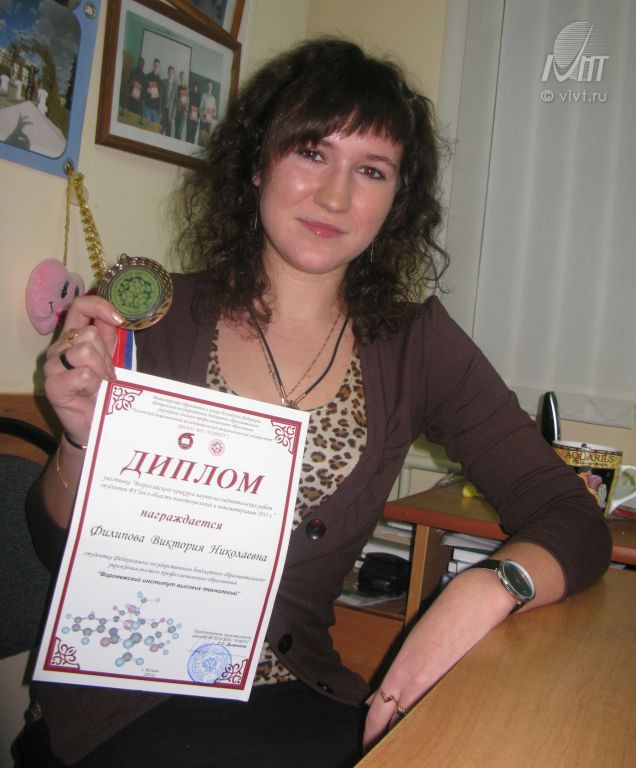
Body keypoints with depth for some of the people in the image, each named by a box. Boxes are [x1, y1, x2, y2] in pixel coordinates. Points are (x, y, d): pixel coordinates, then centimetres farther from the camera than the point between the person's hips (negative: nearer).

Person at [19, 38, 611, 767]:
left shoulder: (416, 345, -2)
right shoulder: (151, 315, -6)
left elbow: (572, 521, -5)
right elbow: (61, 550, 0)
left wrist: (484, 589, -26)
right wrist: (84, 440, -21)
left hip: (300, 697, 4)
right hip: (128, 699, -3)